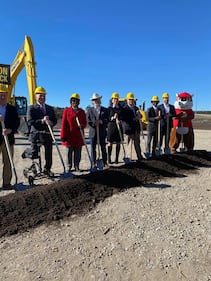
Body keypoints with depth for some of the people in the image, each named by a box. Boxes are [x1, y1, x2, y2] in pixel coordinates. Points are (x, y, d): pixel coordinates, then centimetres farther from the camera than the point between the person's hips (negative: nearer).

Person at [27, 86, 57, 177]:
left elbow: (55, 120, 10)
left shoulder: (50, 108, 16)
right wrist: (42, 121, -20)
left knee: (49, 154, 8)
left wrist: (51, 123, -12)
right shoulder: (31, 108, 1)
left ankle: (47, 169, 24)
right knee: (34, 155, -4)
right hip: (36, 134, -4)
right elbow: (30, 122, -10)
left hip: (48, 134, 4)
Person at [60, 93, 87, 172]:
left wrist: (82, 125, -14)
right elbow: (64, 124, -2)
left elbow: (85, 123, 11)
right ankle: (69, 167, 17)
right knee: (69, 152, 6)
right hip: (69, 136, -2)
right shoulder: (66, 110, 2)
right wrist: (63, 136, -8)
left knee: (78, 153, 7)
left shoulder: (81, 111, 9)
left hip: (79, 136, 2)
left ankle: (76, 166, 19)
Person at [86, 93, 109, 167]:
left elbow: (107, 120, 0)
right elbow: (87, 120, 0)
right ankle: (94, 163, 16)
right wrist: (93, 123, -18)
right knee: (93, 148, 5)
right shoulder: (89, 110, 8)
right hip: (93, 132, 1)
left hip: (102, 132, 0)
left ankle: (105, 163, 14)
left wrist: (101, 121, -19)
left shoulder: (105, 110, 8)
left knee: (103, 148, 5)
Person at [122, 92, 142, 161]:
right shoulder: (124, 109, -6)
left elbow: (139, 117, 21)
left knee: (137, 143, 13)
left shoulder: (136, 108, 17)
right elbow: (124, 119, -14)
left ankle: (139, 156, 21)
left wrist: (138, 116, -4)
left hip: (136, 128, 6)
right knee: (129, 144, -1)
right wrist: (133, 119, -20)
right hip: (129, 128, -6)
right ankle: (129, 158, 8)